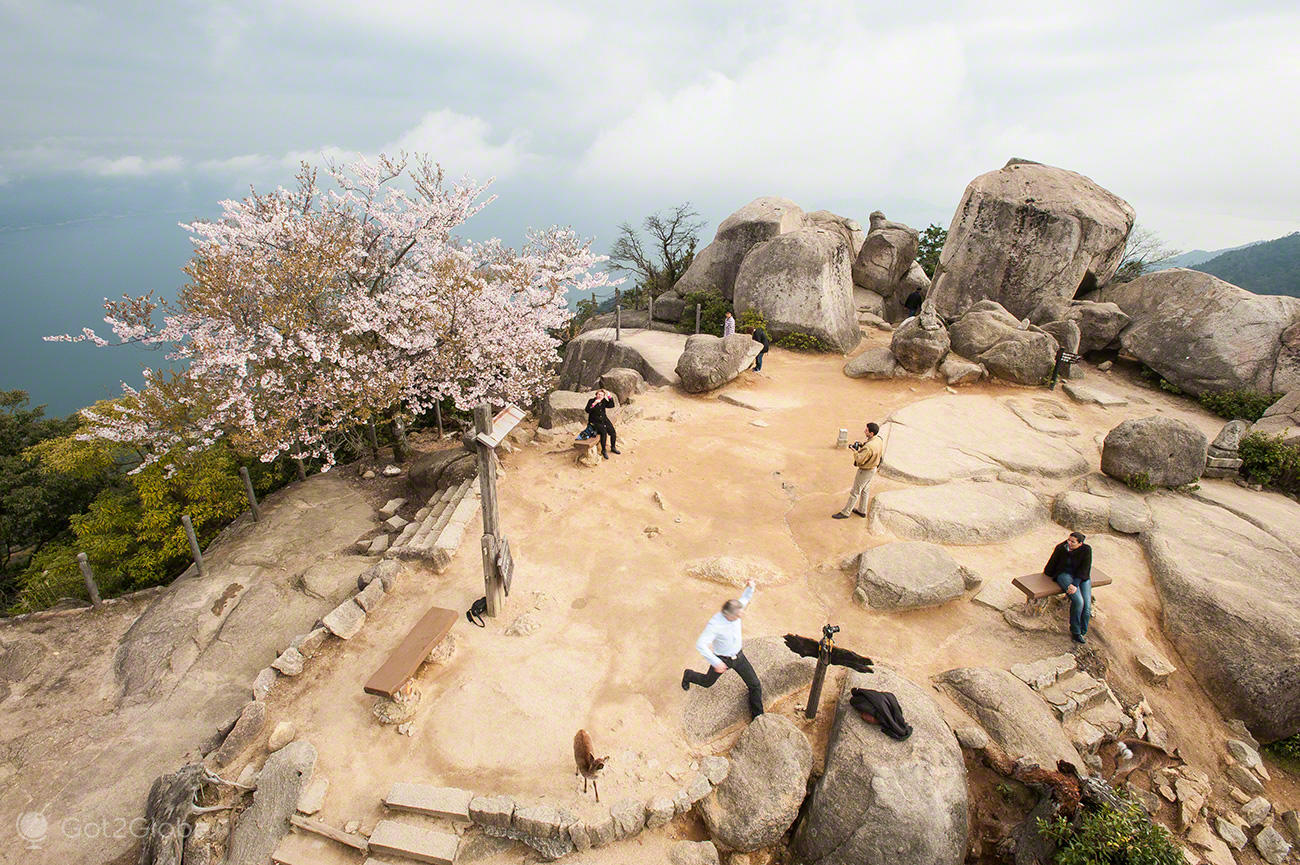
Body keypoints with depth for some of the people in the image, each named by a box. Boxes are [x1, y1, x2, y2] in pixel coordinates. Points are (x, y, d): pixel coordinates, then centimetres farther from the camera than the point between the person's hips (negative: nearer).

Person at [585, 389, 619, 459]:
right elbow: (587, 410, -18)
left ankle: (613, 447, 13)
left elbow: (611, 405, 3)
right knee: (603, 432, -29)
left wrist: (609, 397, -8)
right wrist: (594, 403, -28)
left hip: (604, 420, 5)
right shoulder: (591, 401, -6)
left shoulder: (604, 401, 8)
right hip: (595, 422, -5)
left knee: (613, 432, -11)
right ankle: (603, 450, -15)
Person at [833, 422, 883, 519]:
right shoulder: (879, 440, -7)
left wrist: (855, 451, -15)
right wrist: (862, 444, -3)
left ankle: (845, 513, 16)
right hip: (873, 468, 9)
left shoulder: (869, 447, -35)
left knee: (855, 492, 4)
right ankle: (862, 511, 37)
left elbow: (860, 460, -30)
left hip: (865, 471, -9)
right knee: (864, 491, 24)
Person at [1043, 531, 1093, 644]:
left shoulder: (1086, 550, -13)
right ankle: (1075, 632, -8)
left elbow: (1084, 569, -15)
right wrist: (1047, 572, 22)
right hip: (1065, 574, -2)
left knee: (1087, 605, -16)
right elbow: (1053, 563, 6)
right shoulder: (1061, 548, -11)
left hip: (1082, 577, 2)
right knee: (1078, 601, -25)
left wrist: (1075, 585, -23)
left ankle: (1082, 632, 4)